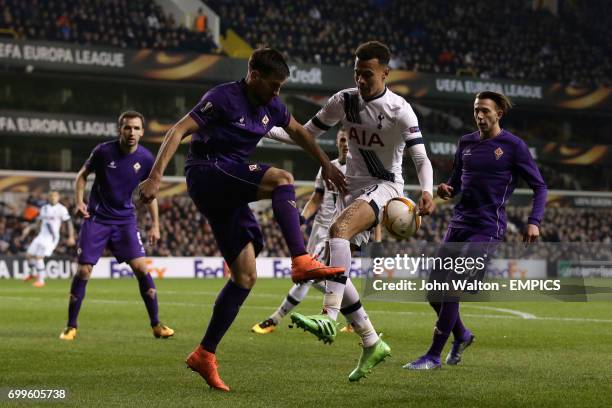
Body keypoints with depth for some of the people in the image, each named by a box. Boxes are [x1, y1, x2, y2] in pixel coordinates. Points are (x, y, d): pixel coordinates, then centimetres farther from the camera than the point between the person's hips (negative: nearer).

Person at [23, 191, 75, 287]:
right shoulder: (44, 208, 13)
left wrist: (71, 237, -12)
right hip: (42, 235, 6)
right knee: (29, 254, 4)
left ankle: (41, 280, -6)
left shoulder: (61, 209, -6)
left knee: (39, 256, -16)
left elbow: (69, 223, -6)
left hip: (52, 237, -6)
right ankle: (33, 273, 30)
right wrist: (29, 228, 12)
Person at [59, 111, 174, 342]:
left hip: (125, 219, 1)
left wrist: (155, 225, 5)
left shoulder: (145, 159, -5)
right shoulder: (103, 151, -11)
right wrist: (79, 201, -11)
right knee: (83, 270, -7)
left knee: (141, 267, -11)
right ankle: (71, 327, 7)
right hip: (96, 218, -1)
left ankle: (156, 325, 0)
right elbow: (82, 175, 4)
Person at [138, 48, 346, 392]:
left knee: (246, 276, 0)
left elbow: (298, 132, 29)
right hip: (207, 173, -8)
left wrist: (326, 164, 26)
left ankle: (205, 355, 5)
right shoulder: (224, 98, -12)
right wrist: (156, 176, -27)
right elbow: (178, 131, -18)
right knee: (282, 179, -28)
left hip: (230, 191, 8)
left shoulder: (271, 106, 10)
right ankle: (302, 262, -35)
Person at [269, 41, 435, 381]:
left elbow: (422, 159, -13)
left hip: (386, 187, -6)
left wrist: (427, 191, -32)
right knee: (330, 266, -2)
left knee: (339, 228, -34)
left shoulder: (400, 110, -11)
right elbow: (306, 133, 12)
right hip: (354, 188, 6)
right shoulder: (344, 101, 3)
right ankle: (372, 344, 8)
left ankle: (329, 319, -42)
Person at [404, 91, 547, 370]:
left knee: (451, 290, -15)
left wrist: (534, 221, -13)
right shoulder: (466, 143, 12)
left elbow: (539, 186, 0)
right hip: (458, 224, 6)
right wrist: (446, 190, 0)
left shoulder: (513, 146, -4)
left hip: (487, 229, -6)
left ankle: (434, 356, -5)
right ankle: (461, 335, 31)